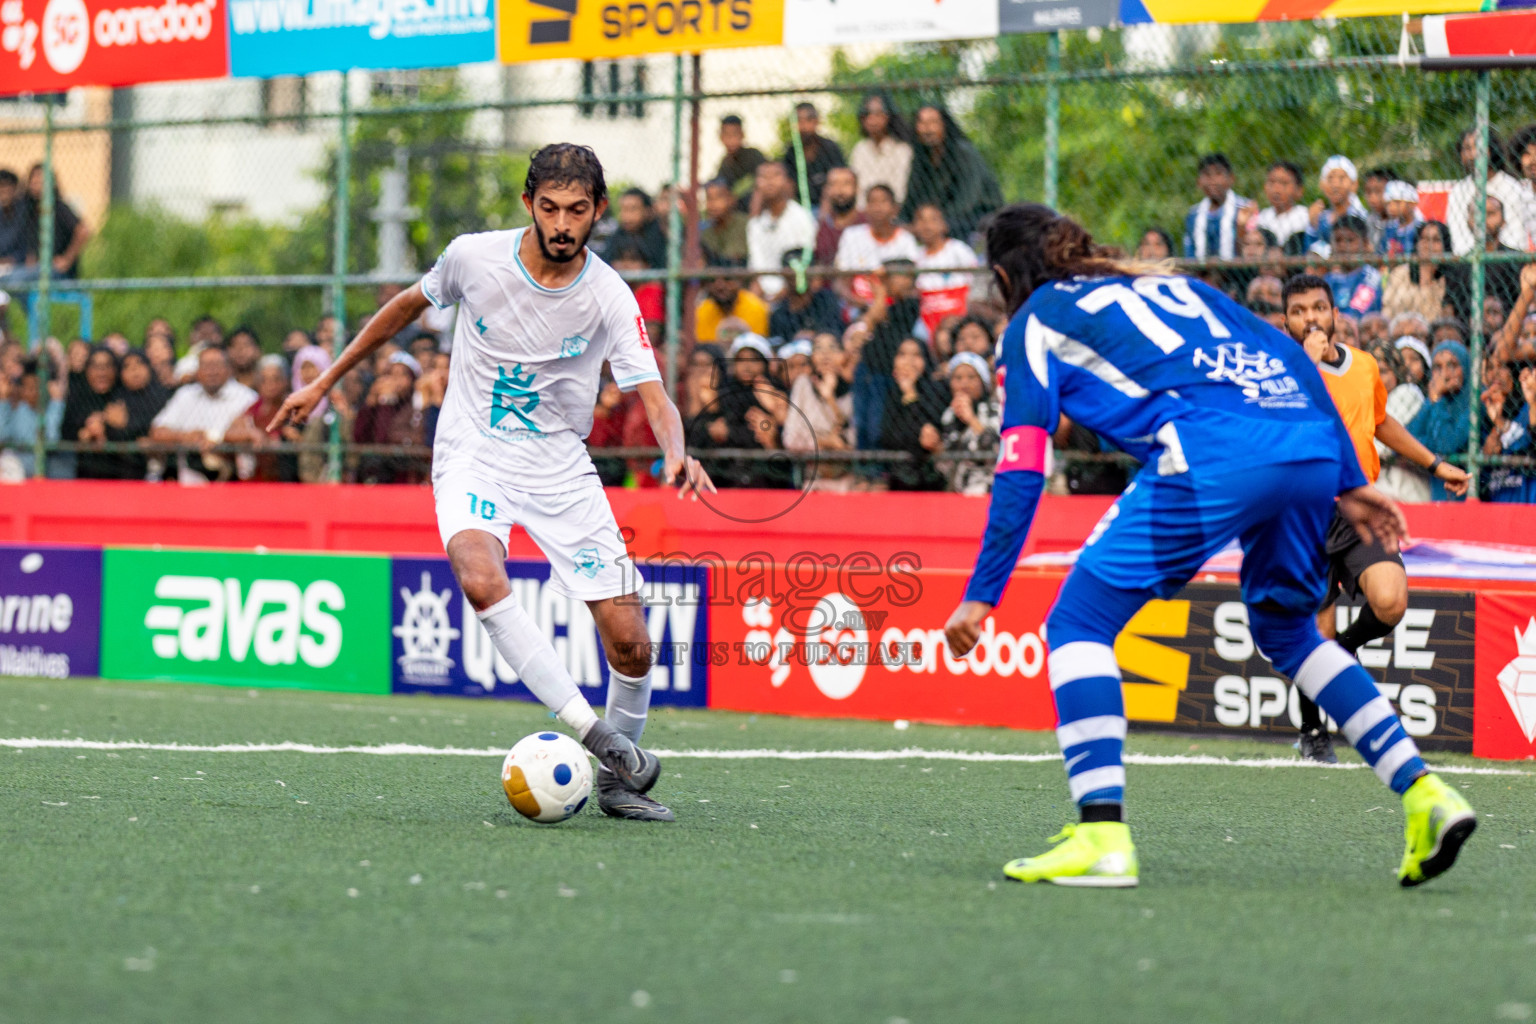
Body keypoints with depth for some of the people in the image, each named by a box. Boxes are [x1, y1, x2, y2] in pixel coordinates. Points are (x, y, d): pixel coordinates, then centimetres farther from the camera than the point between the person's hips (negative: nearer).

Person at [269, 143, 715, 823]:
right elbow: (410, 304, 10)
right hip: (472, 459, -1)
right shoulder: (474, 257, -10)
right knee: (480, 579, -34)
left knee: (629, 642, -8)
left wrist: (677, 454, -40)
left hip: (561, 470, 1)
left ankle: (615, 779, 17)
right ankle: (592, 732, -32)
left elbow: (653, 396, -17)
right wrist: (325, 382, 14)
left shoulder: (610, 298, -12)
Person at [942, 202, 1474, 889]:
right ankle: (1424, 794, 18)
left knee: (1078, 624, 4)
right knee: (1286, 631, 28)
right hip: (1313, 441, 7)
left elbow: (1022, 470, 9)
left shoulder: (1035, 324, 19)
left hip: (1211, 458, -6)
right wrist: (1349, 483, 27)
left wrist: (981, 597, 9)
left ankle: (1103, 836, -10)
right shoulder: (1170, 284, 35)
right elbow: (1291, 358, 27)